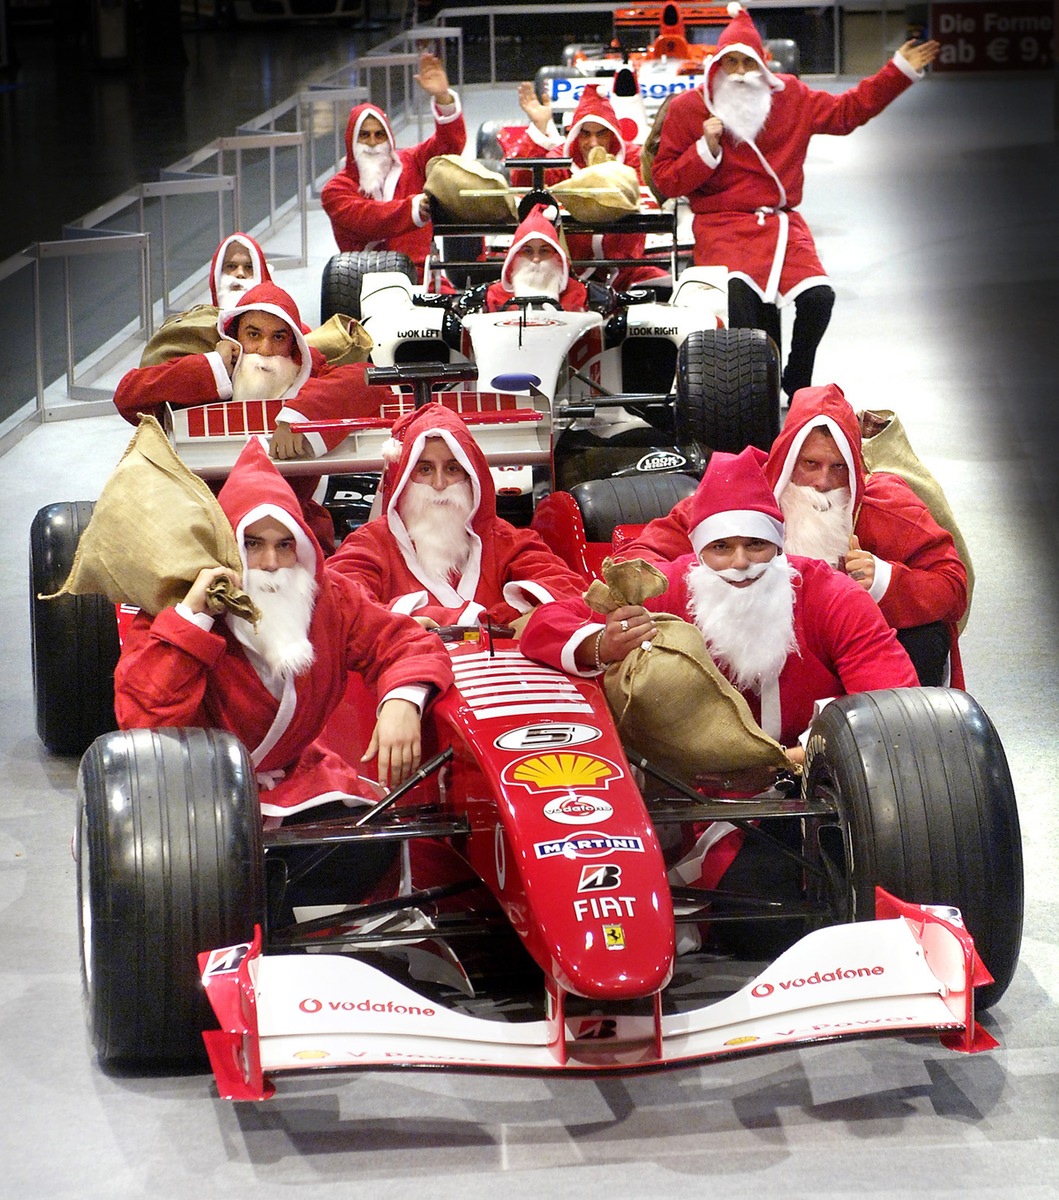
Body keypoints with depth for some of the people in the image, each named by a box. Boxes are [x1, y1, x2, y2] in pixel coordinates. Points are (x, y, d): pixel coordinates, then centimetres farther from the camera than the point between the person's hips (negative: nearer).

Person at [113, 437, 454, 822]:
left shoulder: (329, 599, 1)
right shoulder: (170, 616, -13)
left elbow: (408, 644, 1)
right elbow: (142, 719, -26)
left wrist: (402, 702, -23)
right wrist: (193, 615, -31)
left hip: (299, 778, 5)